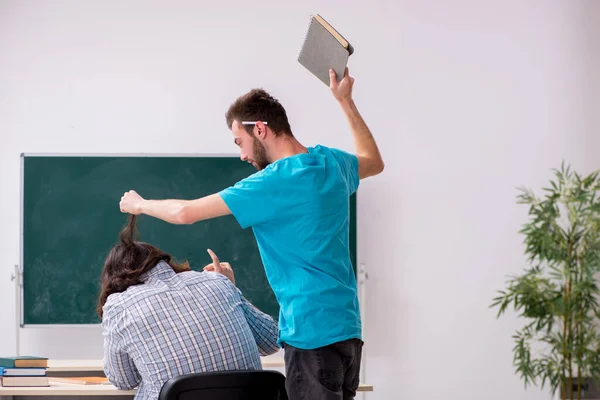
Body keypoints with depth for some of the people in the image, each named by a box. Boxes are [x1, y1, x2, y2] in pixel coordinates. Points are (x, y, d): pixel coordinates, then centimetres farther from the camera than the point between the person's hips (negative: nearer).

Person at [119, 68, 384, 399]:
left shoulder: (274, 182, -16)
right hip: (347, 328, 9)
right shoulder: (331, 162, 7)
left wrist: (139, 204, 5)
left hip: (312, 332, -9)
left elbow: (185, 213, -14)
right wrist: (345, 101, 36)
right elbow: (374, 162, 33)